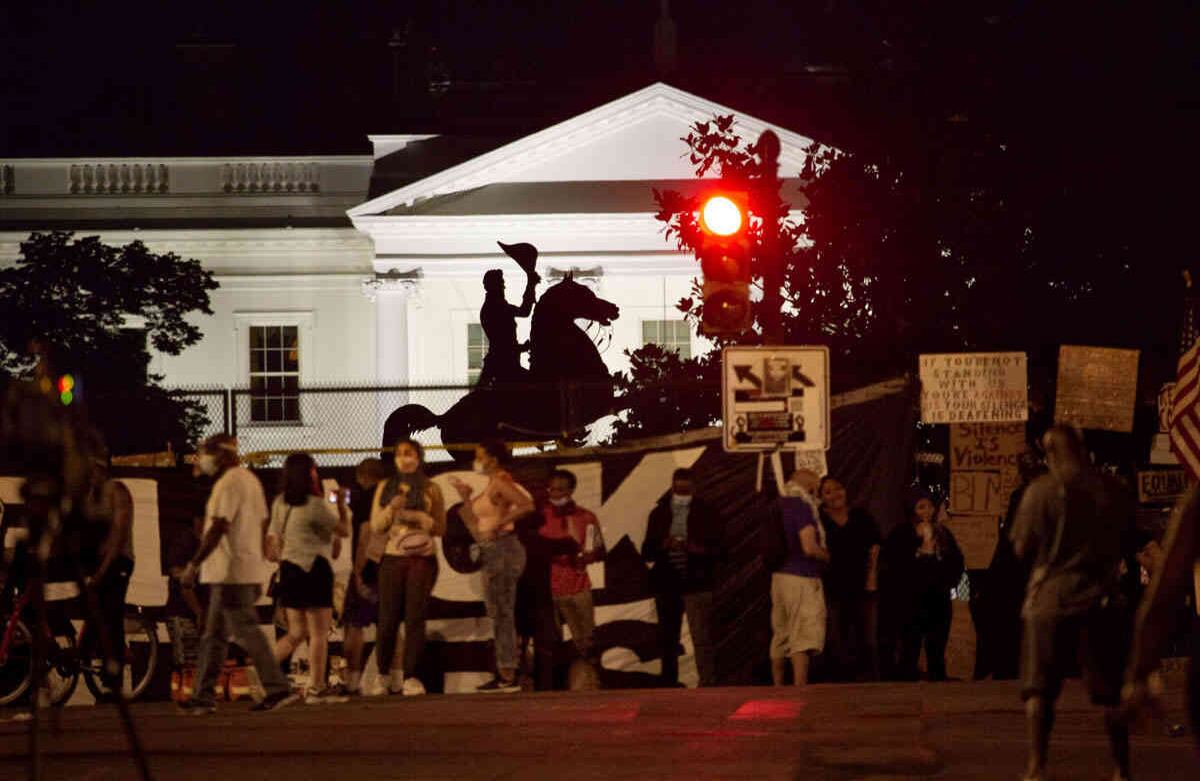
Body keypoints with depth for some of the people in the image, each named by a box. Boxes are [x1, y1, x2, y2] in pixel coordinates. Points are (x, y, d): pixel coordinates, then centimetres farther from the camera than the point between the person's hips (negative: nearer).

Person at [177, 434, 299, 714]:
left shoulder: (229, 483, -14)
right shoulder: (250, 479, 17)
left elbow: (218, 528, -21)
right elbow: (261, 525, 20)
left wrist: (194, 565, -20)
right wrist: (258, 569, 24)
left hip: (231, 574, -10)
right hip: (250, 570, 10)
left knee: (247, 633, -8)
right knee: (213, 636, 13)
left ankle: (278, 689, -9)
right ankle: (203, 696, 15)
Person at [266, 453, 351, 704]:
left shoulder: (279, 503, 8)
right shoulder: (316, 505, -12)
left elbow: (272, 538, 13)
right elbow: (344, 530, -2)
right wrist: (342, 504, 10)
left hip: (288, 568, 7)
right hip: (313, 569, -7)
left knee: (296, 633, 15)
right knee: (319, 633, 0)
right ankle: (316, 689, 0)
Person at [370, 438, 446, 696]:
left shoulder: (431, 489, 6)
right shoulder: (385, 487, 11)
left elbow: (441, 527, 6)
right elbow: (376, 526, 8)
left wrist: (418, 517, -10)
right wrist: (392, 508, -9)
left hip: (423, 559, -1)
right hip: (393, 558, 1)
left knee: (415, 619, -6)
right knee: (388, 619, -3)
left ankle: (410, 677, -5)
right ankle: (384, 674, 15)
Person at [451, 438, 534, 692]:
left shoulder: (500, 483, -11)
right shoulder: (491, 486, 18)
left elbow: (527, 505, -27)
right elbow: (477, 529, 16)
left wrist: (500, 524, -25)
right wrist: (466, 497, 14)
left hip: (502, 550, -10)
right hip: (492, 553, 10)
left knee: (501, 614, -9)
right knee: (500, 615, 11)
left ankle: (508, 676, -8)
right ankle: (505, 675, 13)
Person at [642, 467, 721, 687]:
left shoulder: (706, 513, 5)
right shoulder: (659, 514, 12)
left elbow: (718, 549, 2)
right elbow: (647, 553, 8)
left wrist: (699, 549, -17)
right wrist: (663, 545, -12)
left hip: (696, 584, -3)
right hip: (666, 585, 3)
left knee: (702, 638, -12)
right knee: (667, 639, 9)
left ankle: (708, 684, -13)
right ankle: (668, 684, 18)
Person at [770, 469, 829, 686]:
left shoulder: (779, 505, 11)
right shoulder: (802, 506, -14)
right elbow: (809, 548, -22)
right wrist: (826, 556, -2)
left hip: (779, 576, 8)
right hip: (802, 578, -8)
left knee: (780, 637, 14)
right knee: (803, 639, -10)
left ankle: (777, 688, 20)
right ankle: (799, 689, -18)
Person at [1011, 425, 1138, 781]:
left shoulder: (1041, 490, -7)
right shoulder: (1115, 491, 4)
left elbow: (1023, 549, -4)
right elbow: (1130, 548, 13)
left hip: (1050, 599, -3)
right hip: (1102, 600, 3)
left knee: (1039, 688, 3)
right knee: (1110, 691, 10)